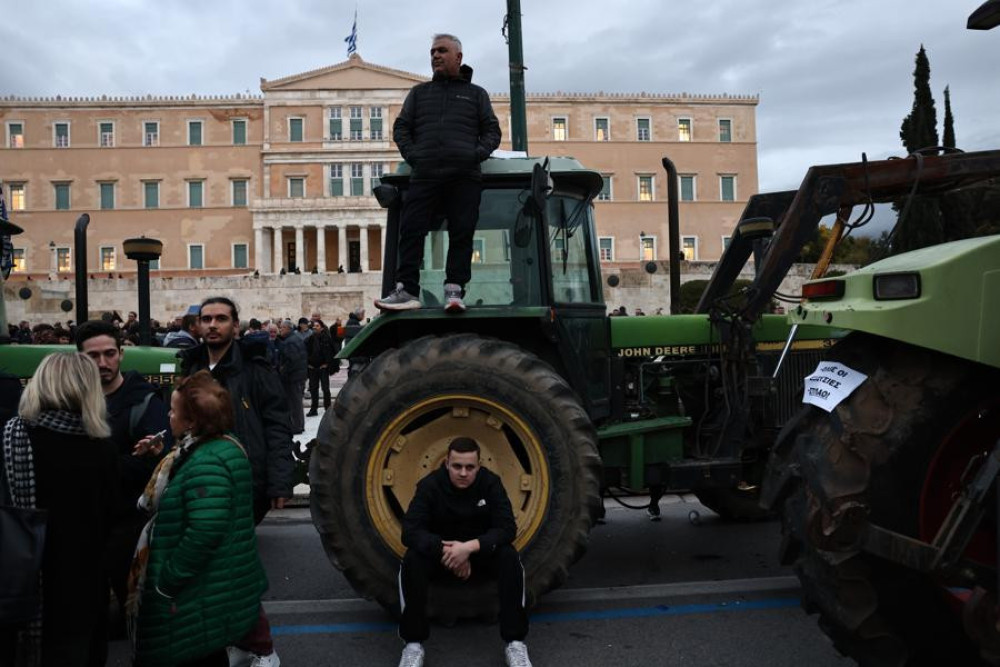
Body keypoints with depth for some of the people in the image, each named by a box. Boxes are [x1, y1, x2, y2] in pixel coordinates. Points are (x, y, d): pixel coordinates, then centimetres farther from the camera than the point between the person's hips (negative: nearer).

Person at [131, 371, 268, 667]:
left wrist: (167, 581, -21)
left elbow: (205, 532, -32)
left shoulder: (207, 462, -25)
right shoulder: (224, 446, 6)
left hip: (203, 601, -10)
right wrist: (165, 460, 7)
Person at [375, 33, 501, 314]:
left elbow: (492, 131, 17)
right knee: (411, 229, -11)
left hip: (465, 175, -1)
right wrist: (411, 154, 1)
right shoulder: (419, 92, 26)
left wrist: (479, 153, -3)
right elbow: (401, 127, 19)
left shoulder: (476, 94, 23)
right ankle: (406, 290, -12)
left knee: (462, 233, -8)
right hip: (425, 173, 1)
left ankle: (454, 291, -7)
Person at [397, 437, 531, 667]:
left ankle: (515, 642, -20)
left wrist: (470, 547, -38)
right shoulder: (430, 484, -17)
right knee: (412, 560, -31)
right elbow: (410, 532, -23)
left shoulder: (490, 483, -16)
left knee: (509, 557, -30)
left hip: (481, 552, 0)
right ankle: (413, 643, -17)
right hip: (440, 552, 0)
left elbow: (507, 529, -23)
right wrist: (445, 550, -37)